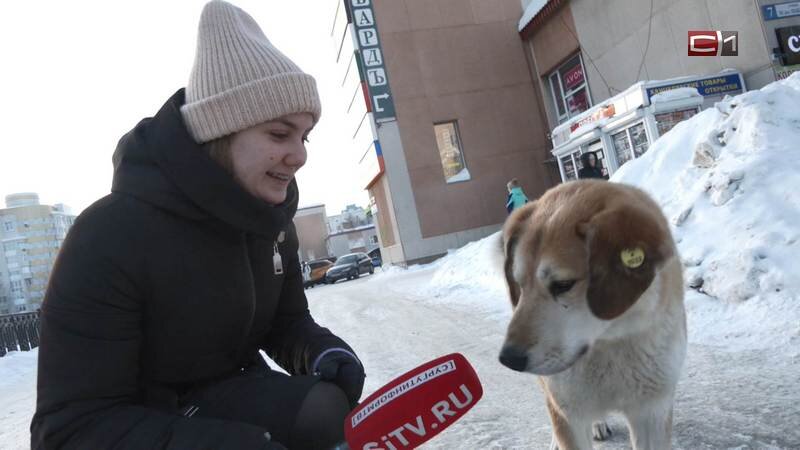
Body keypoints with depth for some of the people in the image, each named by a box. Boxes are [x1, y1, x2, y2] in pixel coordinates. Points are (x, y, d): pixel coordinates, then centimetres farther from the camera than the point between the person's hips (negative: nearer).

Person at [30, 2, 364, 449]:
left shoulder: (271, 221, -4)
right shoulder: (113, 234, -25)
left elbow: (287, 322, 7)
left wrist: (324, 353, -18)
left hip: (227, 397, 6)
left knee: (329, 410, -22)